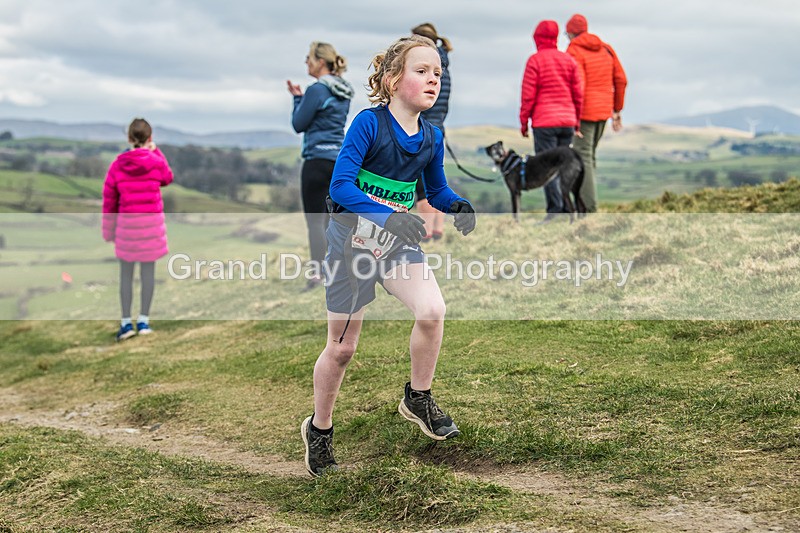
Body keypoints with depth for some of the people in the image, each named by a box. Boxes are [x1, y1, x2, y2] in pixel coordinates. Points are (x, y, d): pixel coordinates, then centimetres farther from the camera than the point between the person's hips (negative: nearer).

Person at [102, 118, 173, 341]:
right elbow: (167, 179, 15)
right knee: (148, 271, 7)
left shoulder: (118, 164, -4)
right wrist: (156, 153, 16)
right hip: (152, 222, -1)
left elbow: (109, 198, -1)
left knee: (126, 273, 9)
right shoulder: (156, 162, -7)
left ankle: (126, 322, 10)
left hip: (126, 222, 1)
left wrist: (109, 229, 9)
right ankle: (143, 321, 11)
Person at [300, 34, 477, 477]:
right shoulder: (369, 123, -17)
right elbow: (340, 186, -24)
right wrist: (386, 214, -37)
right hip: (352, 237, -4)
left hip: (398, 240, 4)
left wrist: (458, 206, -8)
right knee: (342, 346, 4)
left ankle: (417, 399, 2)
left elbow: (437, 191, 14)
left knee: (432, 309, -22)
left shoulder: (431, 136, 0)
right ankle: (319, 429, 28)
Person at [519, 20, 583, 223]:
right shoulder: (569, 60, 10)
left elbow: (528, 94, -6)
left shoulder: (535, 60, -5)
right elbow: (578, 93, 11)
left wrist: (524, 121, 2)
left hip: (544, 122, -5)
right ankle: (567, 208, 9)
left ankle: (555, 209, -11)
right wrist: (577, 120, 19)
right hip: (567, 120, 5)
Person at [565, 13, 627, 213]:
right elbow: (621, 80, 11)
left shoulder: (573, 51, -10)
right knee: (591, 155, 18)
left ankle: (589, 208, -10)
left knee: (583, 158, -6)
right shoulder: (606, 49, 12)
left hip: (585, 111, -7)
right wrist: (617, 110, 18)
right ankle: (587, 200, 19)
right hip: (604, 110, 7)